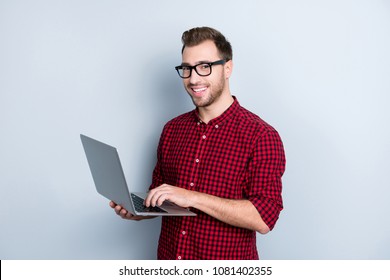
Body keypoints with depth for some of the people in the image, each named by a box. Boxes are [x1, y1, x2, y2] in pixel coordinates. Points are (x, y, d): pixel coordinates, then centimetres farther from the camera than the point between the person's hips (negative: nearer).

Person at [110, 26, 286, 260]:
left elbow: (264, 217, -20)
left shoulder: (261, 136, -14)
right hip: (168, 258, 4)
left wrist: (193, 197, -26)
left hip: (225, 270, -4)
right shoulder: (172, 129, 3)